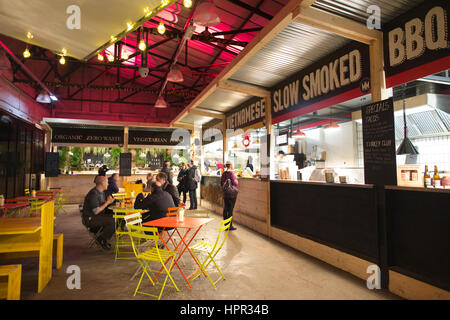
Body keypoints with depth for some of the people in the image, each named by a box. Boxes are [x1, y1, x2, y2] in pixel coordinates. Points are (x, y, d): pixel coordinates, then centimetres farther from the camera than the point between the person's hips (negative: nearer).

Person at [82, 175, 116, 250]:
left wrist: (109, 201, -6)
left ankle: (104, 240, 5)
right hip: (90, 219, -10)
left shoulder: (102, 191, 8)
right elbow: (96, 211, -24)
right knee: (112, 222, -25)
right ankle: (101, 239, -4)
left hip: (99, 215, 10)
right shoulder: (93, 194, -22)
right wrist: (107, 202, -17)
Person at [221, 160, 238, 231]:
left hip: (225, 194, 7)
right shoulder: (231, 173, -14)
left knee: (225, 209, 11)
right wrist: (236, 180, 3)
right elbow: (235, 183, -17)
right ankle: (230, 225, 4)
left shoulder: (223, 173, 7)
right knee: (230, 209, -1)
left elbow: (221, 184, 10)